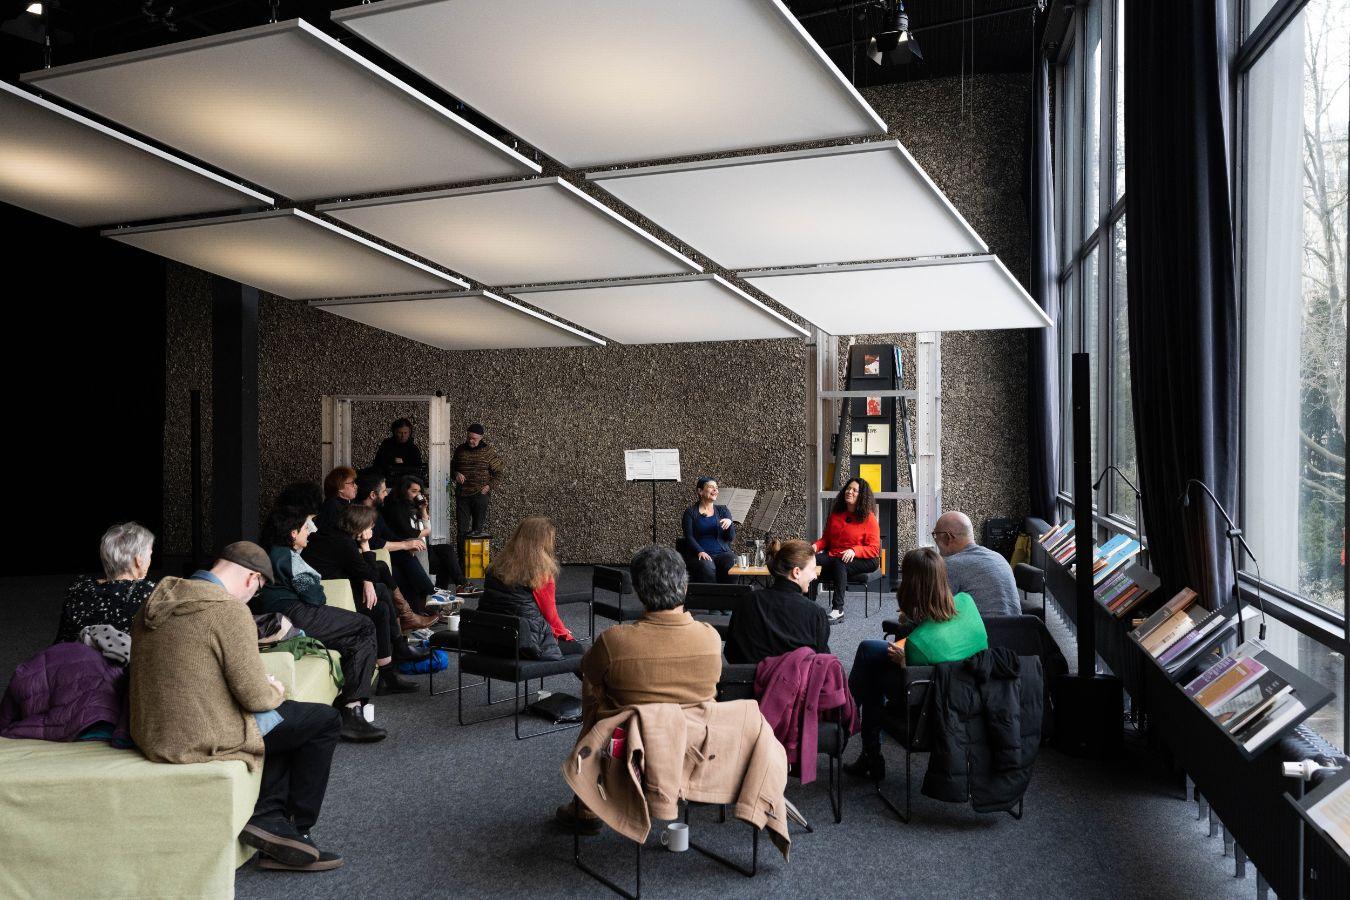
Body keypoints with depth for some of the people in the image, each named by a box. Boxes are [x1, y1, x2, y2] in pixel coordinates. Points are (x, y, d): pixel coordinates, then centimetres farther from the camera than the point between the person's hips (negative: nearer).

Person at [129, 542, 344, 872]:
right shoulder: (230, 611, -19)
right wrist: (275, 692, 6)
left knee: (289, 717, 25)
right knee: (325, 720, 6)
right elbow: (254, 696, -18)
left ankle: (269, 816, 14)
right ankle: (298, 828, 16)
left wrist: (262, 683, 18)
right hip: (200, 739, -9)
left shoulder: (158, 600, 8)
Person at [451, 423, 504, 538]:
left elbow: (498, 472, 3)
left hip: (480, 494, -3)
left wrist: (489, 486, -9)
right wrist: (456, 474, 0)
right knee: (462, 526, 1)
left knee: (478, 527, -1)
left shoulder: (488, 450, 0)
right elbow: (452, 467, 23)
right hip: (462, 494, 3)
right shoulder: (460, 449, 9)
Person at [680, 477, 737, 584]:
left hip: (722, 553, 3)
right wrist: (700, 552, -19)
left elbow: (731, 538, 10)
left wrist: (730, 523, -11)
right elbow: (689, 537, -1)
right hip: (699, 554, -3)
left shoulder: (723, 510, 17)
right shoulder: (691, 512, 9)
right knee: (707, 568, -35)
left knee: (731, 566, -30)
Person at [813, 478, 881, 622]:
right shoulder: (836, 514, 13)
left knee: (839, 563, -38)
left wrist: (854, 551, -24)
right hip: (833, 555, 4)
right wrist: (816, 546, -2)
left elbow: (874, 549, -7)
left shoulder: (868, 517, -3)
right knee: (812, 560, -28)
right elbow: (826, 539, 21)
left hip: (863, 561, -4)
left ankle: (838, 609, -39)